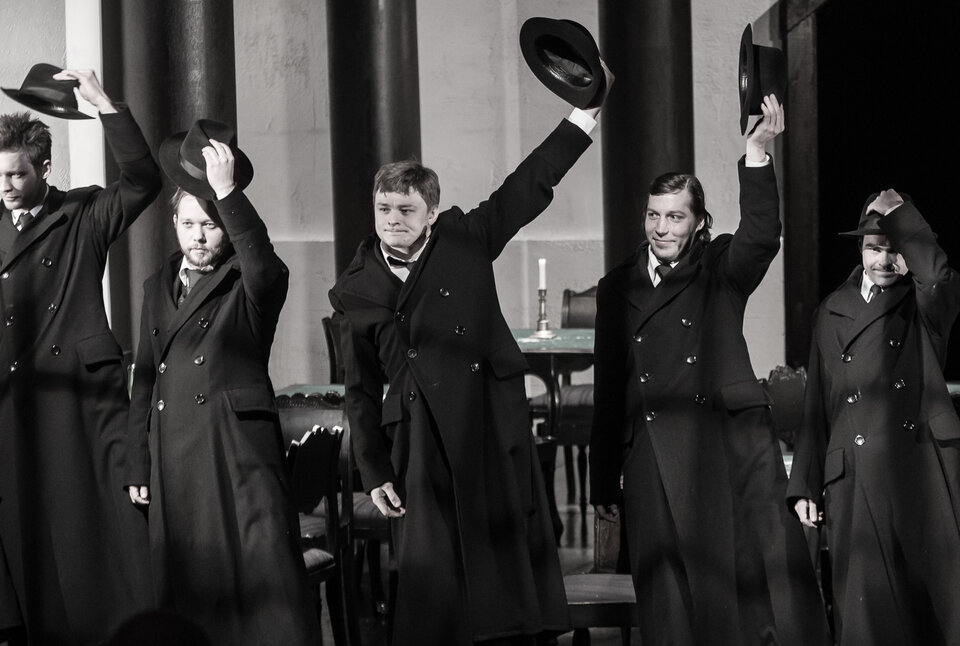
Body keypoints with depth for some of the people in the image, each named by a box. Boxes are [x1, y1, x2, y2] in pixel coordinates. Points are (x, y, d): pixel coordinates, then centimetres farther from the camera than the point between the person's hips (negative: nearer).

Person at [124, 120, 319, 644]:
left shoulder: (250, 283, 2)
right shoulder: (158, 287, 18)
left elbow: (262, 263, -24)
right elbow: (145, 379, 18)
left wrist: (227, 192, -31)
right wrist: (139, 466, 13)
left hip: (239, 456, -5)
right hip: (172, 459, 5)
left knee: (262, 580, -11)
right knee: (186, 585, 3)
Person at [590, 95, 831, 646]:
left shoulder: (721, 270, 8)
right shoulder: (619, 288, 14)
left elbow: (761, 238, -15)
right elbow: (609, 389, 15)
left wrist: (757, 155, -28)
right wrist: (604, 483, 14)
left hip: (730, 450, -2)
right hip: (654, 463, 2)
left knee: (777, 588, -13)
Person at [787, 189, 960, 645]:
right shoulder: (832, 312, 17)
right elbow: (816, 406, 17)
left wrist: (899, 212, -9)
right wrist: (804, 487, 11)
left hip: (921, 474, -2)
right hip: (854, 483, 2)